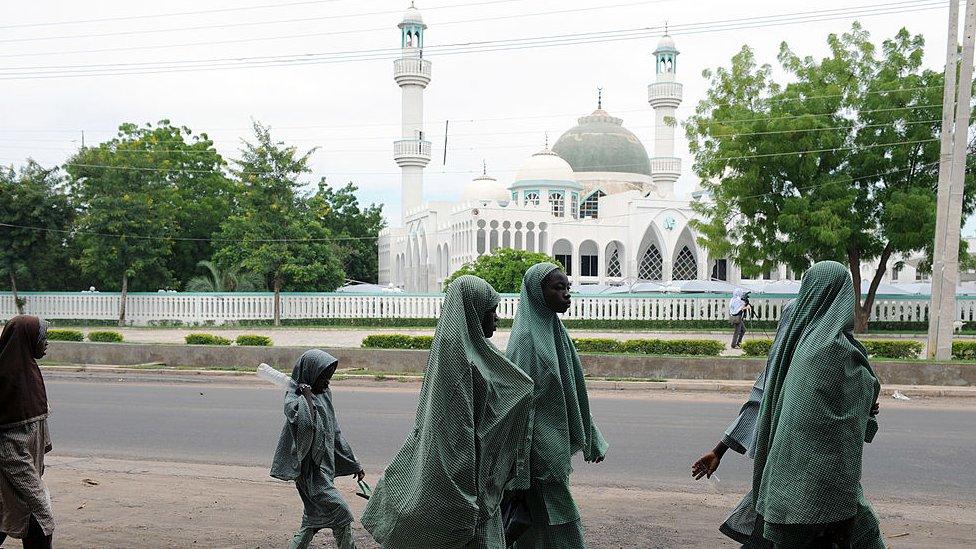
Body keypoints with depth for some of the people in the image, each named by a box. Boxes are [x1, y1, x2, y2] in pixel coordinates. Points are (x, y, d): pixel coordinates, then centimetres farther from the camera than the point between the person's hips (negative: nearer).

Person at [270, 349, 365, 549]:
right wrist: (307, 395, -25)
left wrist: (354, 465, 19)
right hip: (311, 469, -8)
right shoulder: (295, 399, -13)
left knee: (315, 518, 14)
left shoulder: (324, 395, 11)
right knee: (341, 512, -11)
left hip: (325, 465, 8)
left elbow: (335, 433, 18)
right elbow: (305, 425, -36)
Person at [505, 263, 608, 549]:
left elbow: (574, 392, 16)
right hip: (540, 449, -8)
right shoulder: (526, 340, -18)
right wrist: (520, 474, -20)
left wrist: (592, 439, 20)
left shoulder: (555, 332, 8)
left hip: (557, 447, 8)